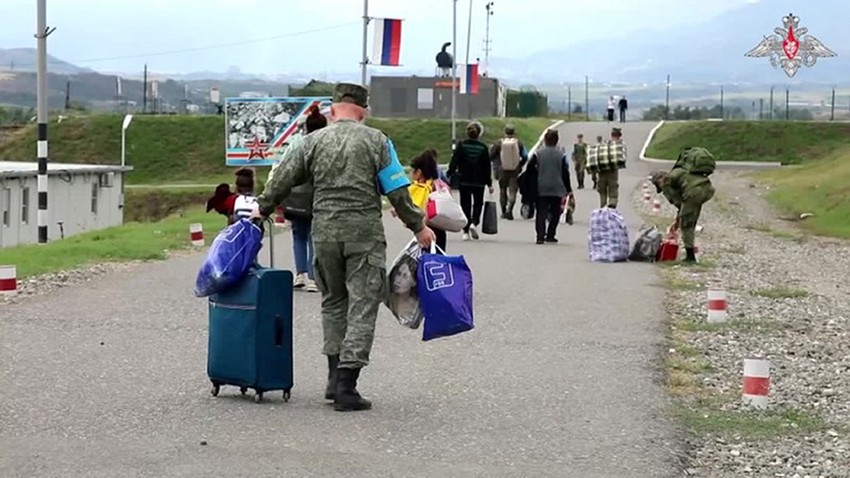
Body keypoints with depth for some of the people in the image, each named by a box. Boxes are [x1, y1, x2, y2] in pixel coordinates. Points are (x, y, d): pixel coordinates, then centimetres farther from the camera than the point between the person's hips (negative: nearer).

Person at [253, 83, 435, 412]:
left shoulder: (313, 141, 7)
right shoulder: (375, 141, 1)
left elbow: (282, 181, 8)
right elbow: (398, 192, -2)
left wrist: (262, 210, 24)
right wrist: (418, 226, 7)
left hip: (324, 233, 3)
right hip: (365, 234, -3)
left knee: (333, 302, 19)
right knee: (362, 306, 0)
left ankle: (336, 377, 18)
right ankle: (346, 387, -6)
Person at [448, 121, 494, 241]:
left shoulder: (461, 145, -4)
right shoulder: (483, 147, -2)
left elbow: (454, 163, -8)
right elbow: (487, 167, 2)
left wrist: (449, 176, -3)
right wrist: (489, 183, 7)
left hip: (464, 181, 0)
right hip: (479, 182, 0)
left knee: (465, 204, 8)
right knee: (478, 203, 13)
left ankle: (466, 231, 5)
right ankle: (474, 223, -12)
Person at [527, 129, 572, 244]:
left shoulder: (538, 154, -2)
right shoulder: (561, 155, -3)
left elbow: (530, 168, -5)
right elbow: (565, 173, -2)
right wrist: (568, 189, 4)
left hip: (541, 189, 0)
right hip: (557, 189, 0)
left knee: (541, 213, 1)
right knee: (555, 213, 13)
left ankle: (540, 235, -12)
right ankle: (550, 235, 12)